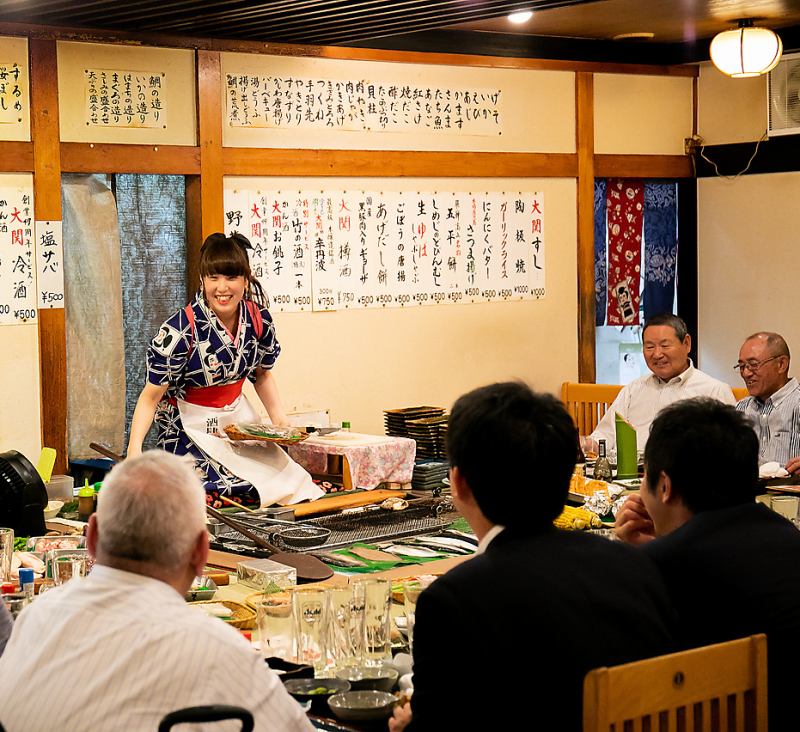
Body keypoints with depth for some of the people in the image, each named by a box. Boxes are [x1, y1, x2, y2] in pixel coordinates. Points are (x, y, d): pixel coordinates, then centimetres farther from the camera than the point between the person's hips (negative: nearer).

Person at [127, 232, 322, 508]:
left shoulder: (259, 319, -5)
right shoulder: (181, 329, -21)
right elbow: (151, 396, -19)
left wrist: (278, 417, 0)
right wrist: (134, 448, -32)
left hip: (239, 422, 5)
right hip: (190, 430, -5)